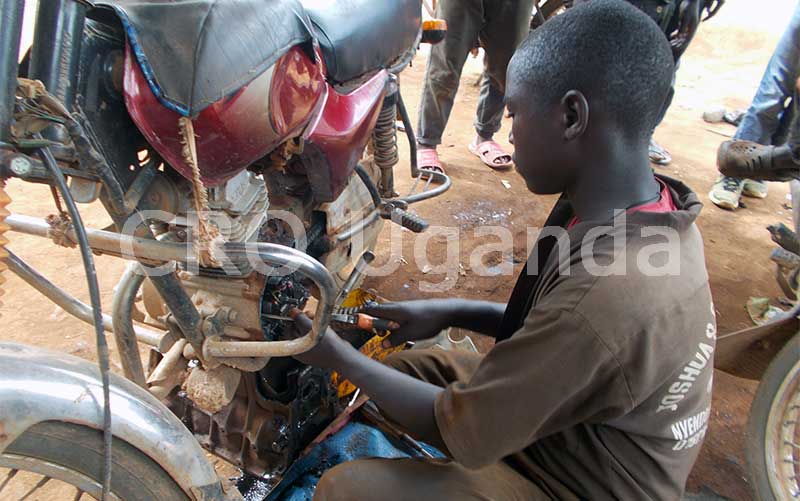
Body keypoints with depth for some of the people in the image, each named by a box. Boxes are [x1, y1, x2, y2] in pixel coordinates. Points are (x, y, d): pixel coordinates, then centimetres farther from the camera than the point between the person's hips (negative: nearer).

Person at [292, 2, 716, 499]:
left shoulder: (603, 295, -38)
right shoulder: (659, 210, -10)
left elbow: (462, 433, -24)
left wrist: (339, 356, -12)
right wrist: (453, 312, -2)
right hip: (559, 424, 8)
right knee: (405, 365, 12)